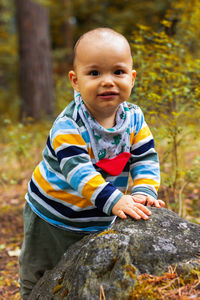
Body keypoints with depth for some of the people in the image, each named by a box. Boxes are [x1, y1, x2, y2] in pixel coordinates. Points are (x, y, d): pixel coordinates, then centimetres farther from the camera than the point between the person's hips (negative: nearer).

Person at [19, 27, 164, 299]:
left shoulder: (134, 118, -10)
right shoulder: (68, 126, -27)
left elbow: (146, 157, -10)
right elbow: (76, 170, -37)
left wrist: (144, 191, -29)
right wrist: (114, 200, -48)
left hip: (101, 221, 4)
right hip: (53, 218, -3)